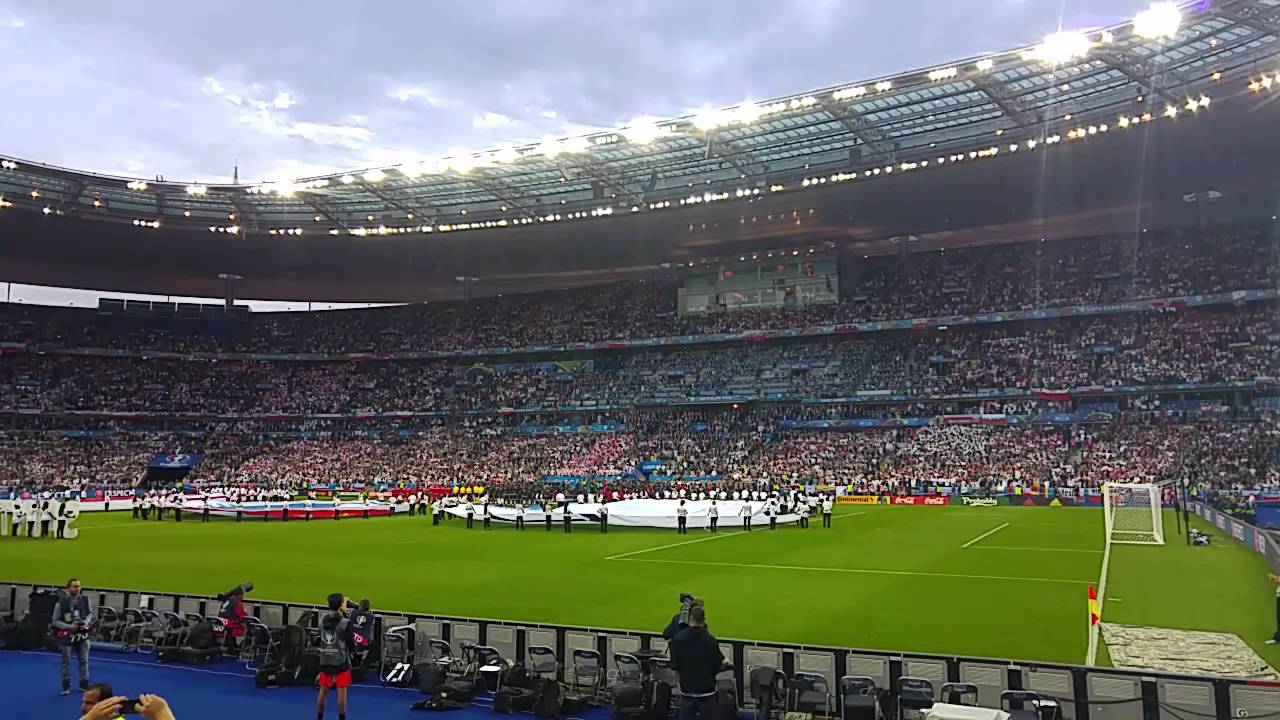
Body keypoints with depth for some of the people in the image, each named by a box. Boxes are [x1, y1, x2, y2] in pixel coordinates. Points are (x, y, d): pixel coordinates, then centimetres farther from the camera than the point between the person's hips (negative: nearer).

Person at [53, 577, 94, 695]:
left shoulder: (85, 599, -6)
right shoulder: (61, 602, -15)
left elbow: (90, 613, 8)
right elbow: (55, 621, -8)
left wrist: (86, 622, -10)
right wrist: (68, 626, -19)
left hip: (82, 634, 3)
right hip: (66, 636, -3)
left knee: (84, 661, 10)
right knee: (66, 662, 9)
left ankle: (84, 684, 23)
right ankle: (66, 686, 23)